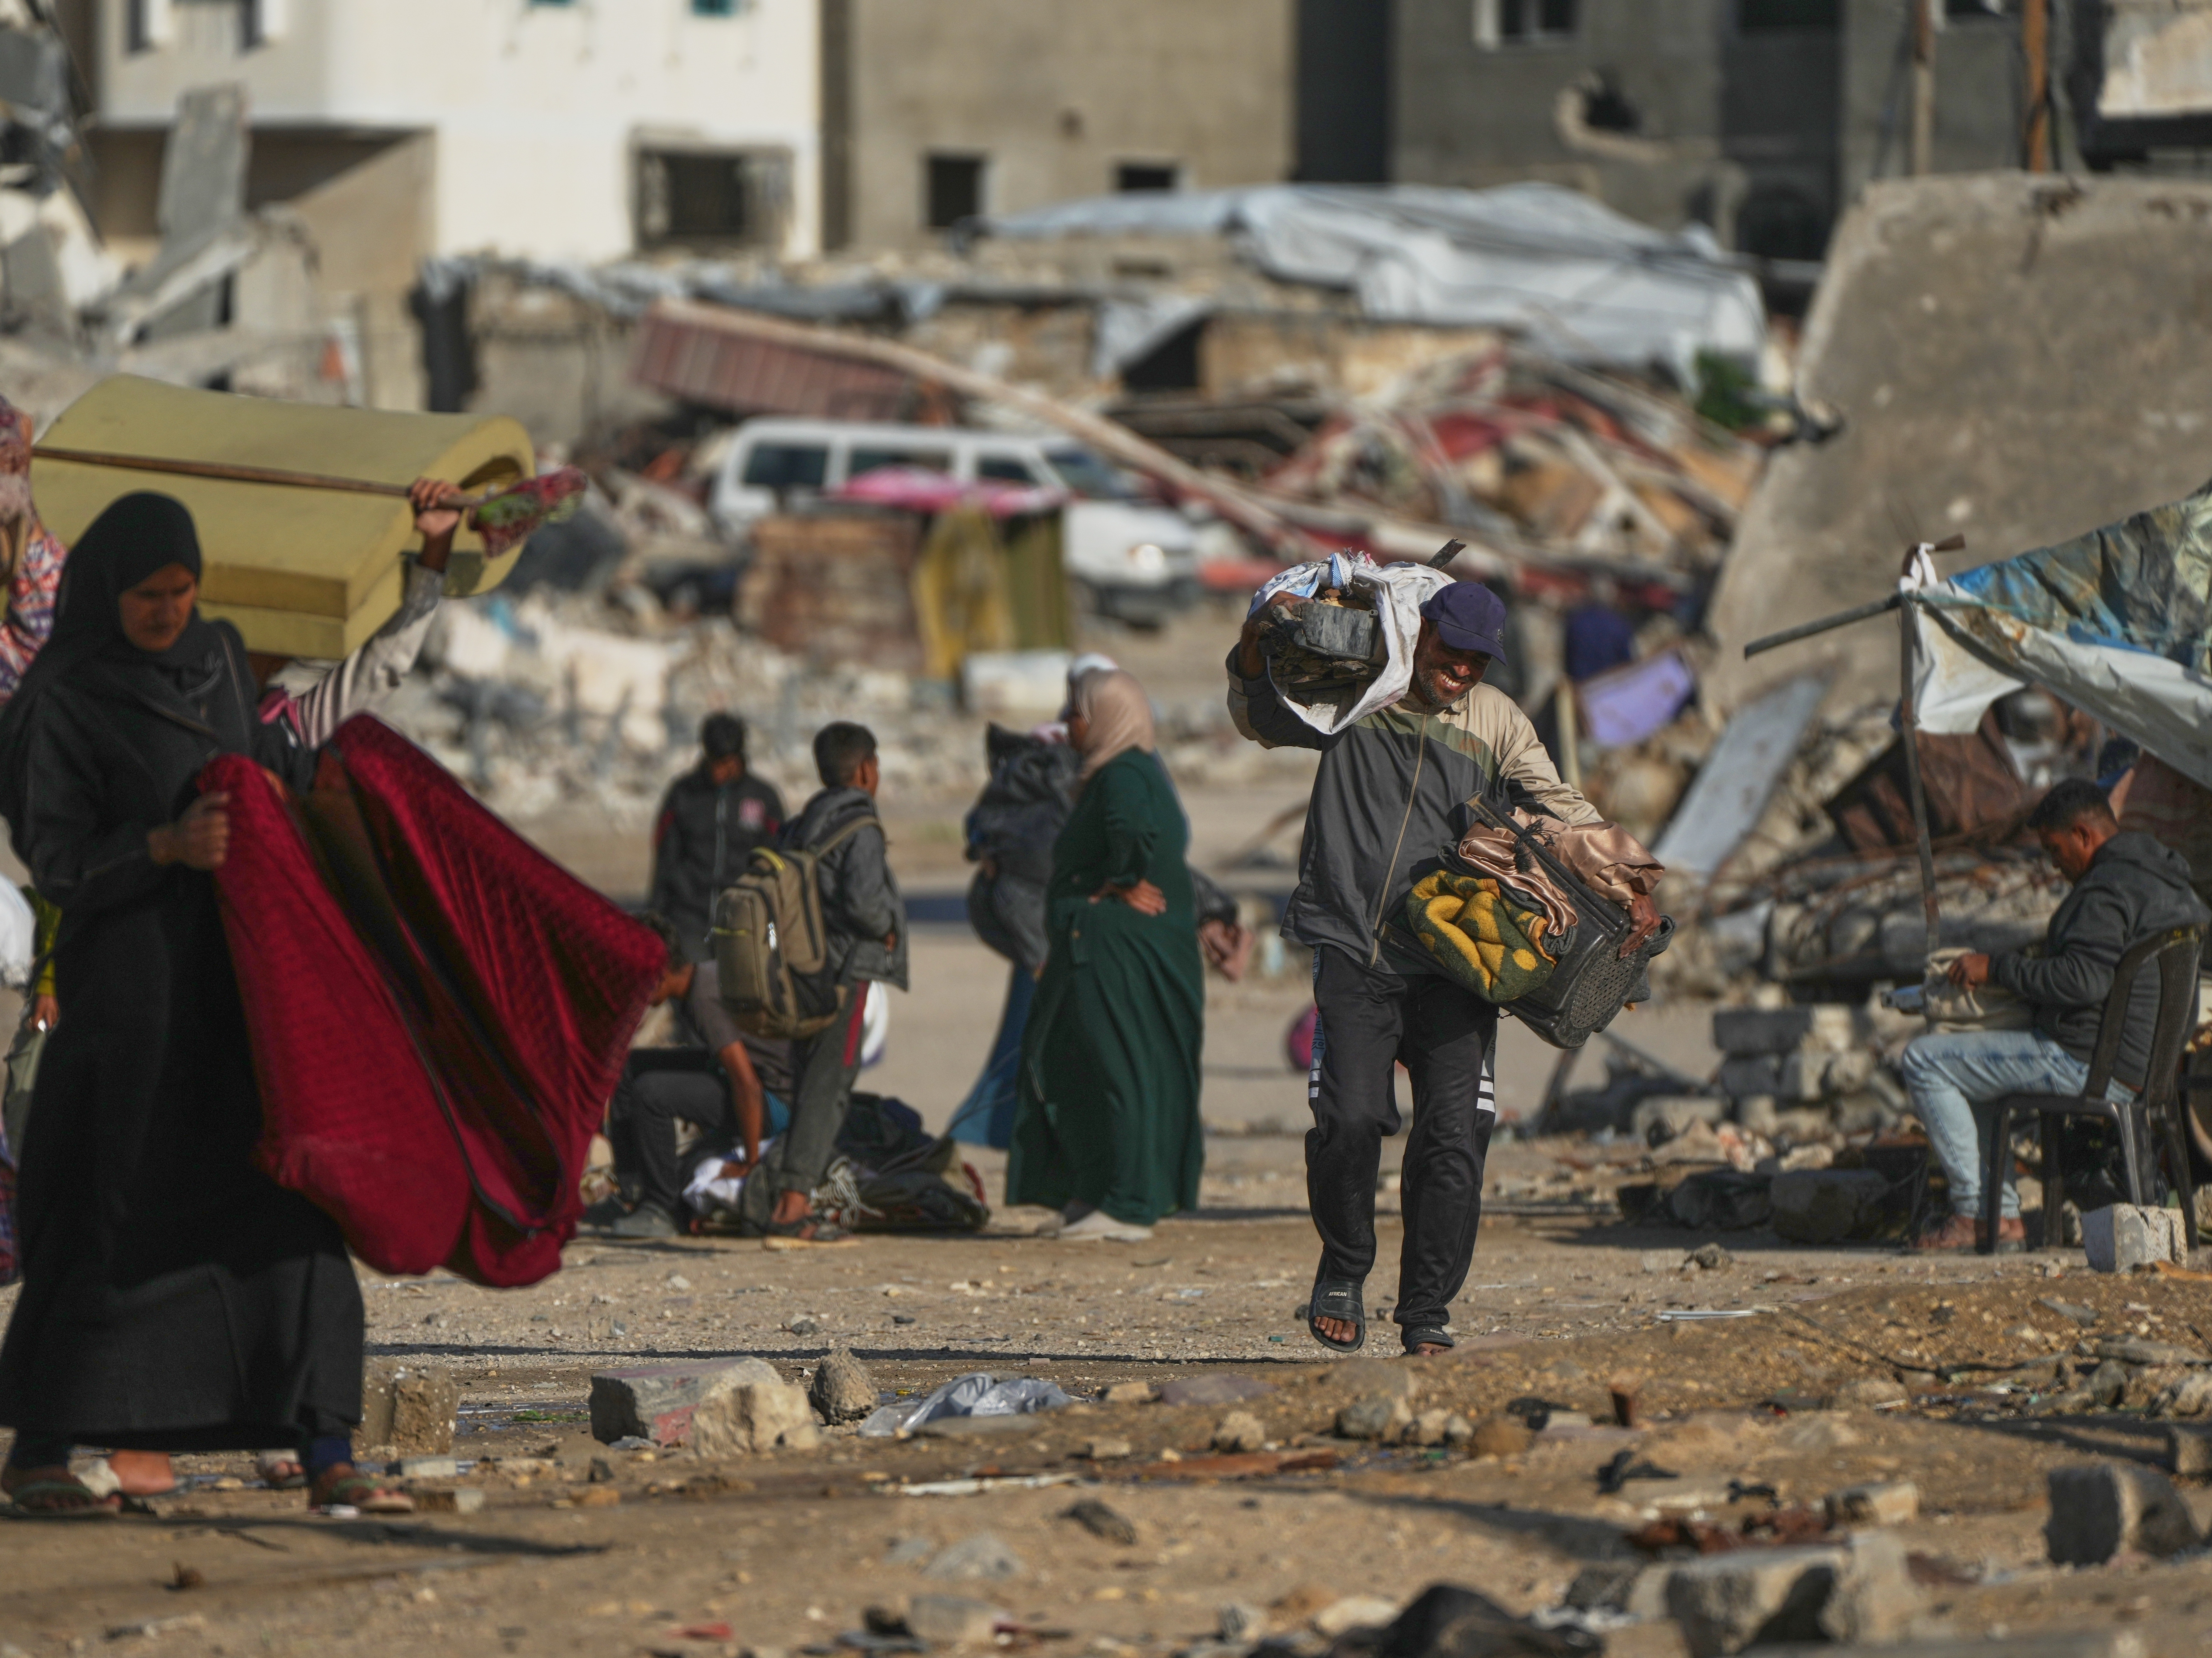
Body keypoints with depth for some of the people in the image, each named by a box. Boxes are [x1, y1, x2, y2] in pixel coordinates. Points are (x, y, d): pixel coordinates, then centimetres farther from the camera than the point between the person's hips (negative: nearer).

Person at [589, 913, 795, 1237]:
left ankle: (660, 1211, -14)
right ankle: (632, 1191, 12)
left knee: (651, 1092, -27)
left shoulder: (705, 1000, -27)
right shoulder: (697, 977, 3)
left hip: (777, 1100, -10)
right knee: (627, 1067, 11)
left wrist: (750, 1161, -21)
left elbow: (747, 1085, -30)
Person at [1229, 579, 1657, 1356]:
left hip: (1450, 964, 1)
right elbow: (1260, 721, 19)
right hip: (1353, 951, -1)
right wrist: (1259, 642, -2)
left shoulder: (1496, 722, 13)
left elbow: (1564, 810, 8)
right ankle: (1343, 1272, 7)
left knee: (1453, 1136, -9)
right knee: (1349, 1117, -17)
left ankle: (1428, 1312, 4)